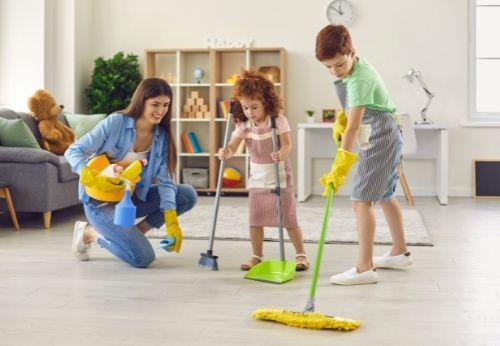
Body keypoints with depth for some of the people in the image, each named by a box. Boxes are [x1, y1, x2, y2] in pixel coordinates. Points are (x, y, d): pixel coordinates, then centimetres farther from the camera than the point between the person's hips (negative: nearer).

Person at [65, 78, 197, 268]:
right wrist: (95, 178, -36)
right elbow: (73, 152, -17)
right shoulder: (115, 122, -18)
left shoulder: (162, 136, -3)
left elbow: (164, 181, -7)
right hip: (100, 199, -6)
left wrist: (171, 221, -21)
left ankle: (134, 233, 2)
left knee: (188, 195, -8)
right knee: (142, 257, -20)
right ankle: (90, 233, 3)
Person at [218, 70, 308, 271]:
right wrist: (226, 153, -36)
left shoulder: (278, 121, -13)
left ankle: (301, 254, 16)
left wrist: (281, 154, -44)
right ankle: (257, 257, 19)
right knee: (255, 221, 6)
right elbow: (232, 146, -13)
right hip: (257, 178, 4)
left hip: (279, 177, -4)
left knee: (289, 219, 2)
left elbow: (287, 145, -21)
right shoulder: (243, 125, -4)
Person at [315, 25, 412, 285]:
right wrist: (341, 119, 3)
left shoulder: (359, 80, -25)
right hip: (385, 138, 11)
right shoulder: (354, 67, 5)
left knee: (361, 199, -16)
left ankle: (364, 268, -18)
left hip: (380, 139, -11)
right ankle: (400, 253, 35)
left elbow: (354, 126, -31)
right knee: (384, 195, 20)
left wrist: (340, 168, -35)